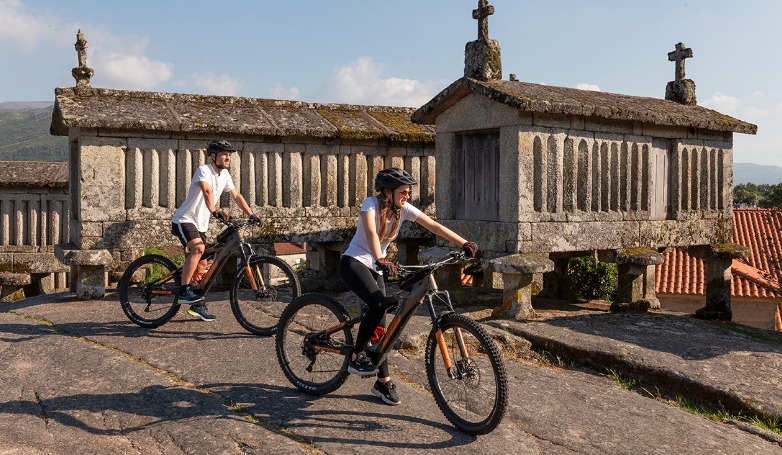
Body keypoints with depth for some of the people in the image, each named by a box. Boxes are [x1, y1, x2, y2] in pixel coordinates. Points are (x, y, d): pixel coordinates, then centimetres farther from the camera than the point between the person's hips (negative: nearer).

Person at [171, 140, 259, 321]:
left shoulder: (224, 174, 6)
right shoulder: (203, 170, -18)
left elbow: (236, 196, 12)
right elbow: (207, 191, -36)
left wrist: (251, 215, 5)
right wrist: (214, 211, -51)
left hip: (200, 224, 8)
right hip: (185, 220, -8)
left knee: (202, 264, 8)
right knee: (198, 248, -32)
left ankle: (197, 306, 17)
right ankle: (184, 290, -24)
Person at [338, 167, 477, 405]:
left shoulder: (403, 209, -3)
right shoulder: (371, 204, -18)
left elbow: (434, 226, -10)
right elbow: (370, 232, -36)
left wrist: (465, 244, -19)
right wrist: (381, 260, -54)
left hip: (374, 267, 6)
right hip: (353, 262, -6)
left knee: (380, 323, 3)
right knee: (378, 305, -30)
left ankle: (383, 382, 13)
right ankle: (357, 357, -12)